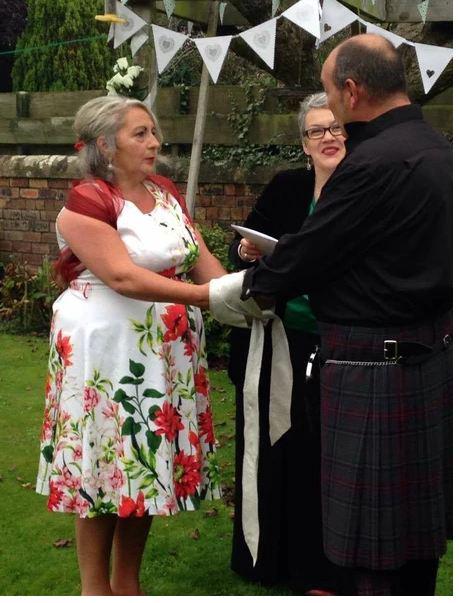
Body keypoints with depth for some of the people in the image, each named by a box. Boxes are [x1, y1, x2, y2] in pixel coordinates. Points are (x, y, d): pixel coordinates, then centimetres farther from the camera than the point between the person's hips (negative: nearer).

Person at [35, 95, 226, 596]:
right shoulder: (86, 202, -13)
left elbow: (202, 259, 4)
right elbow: (123, 277, -23)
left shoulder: (167, 193, 10)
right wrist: (204, 296, -30)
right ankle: (95, 588, 19)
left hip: (165, 348, 7)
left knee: (150, 461, 12)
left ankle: (127, 584, 27)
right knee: (106, 463, 2)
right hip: (105, 346, -7)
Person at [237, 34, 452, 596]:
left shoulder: (374, 163, -20)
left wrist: (249, 285, 4)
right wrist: (277, 264, 15)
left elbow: (309, 252, -15)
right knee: (419, 520, 20)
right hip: (434, 353, 10)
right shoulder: (438, 149, 10)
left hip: (376, 367, -10)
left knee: (375, 551, 3)